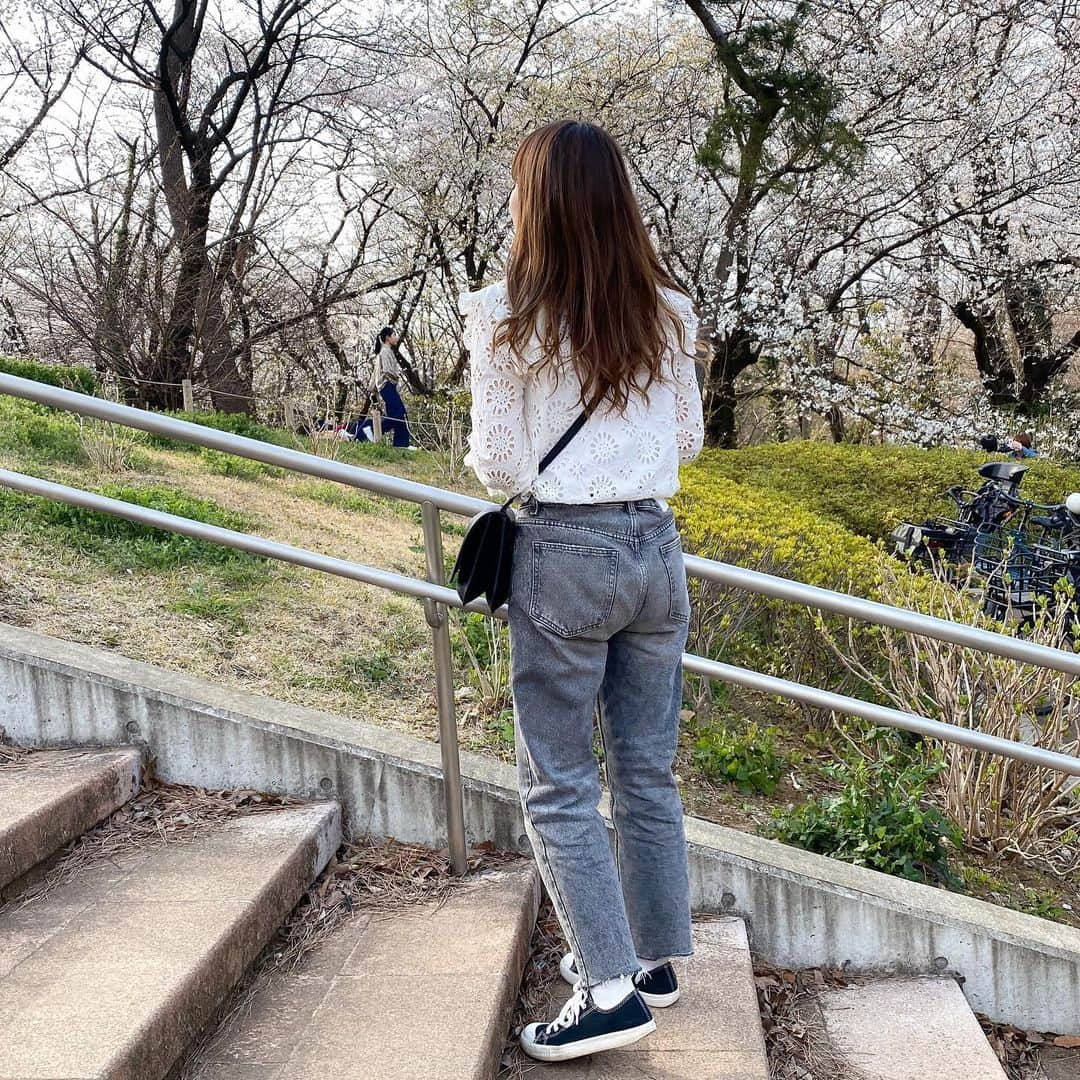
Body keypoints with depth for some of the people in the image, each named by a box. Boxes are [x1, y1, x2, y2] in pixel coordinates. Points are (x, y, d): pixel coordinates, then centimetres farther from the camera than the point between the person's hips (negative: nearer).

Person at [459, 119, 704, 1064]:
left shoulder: (508, 317, -9)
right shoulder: (668, 313, 3)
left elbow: (499, 467, -8)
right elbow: (688, 439, 12)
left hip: (565, 555, -5)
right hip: (656, 548, 5)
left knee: (560, 784, 5)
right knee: (649, 771, 15)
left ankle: (613, 986, 4)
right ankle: (656, 955, 27)